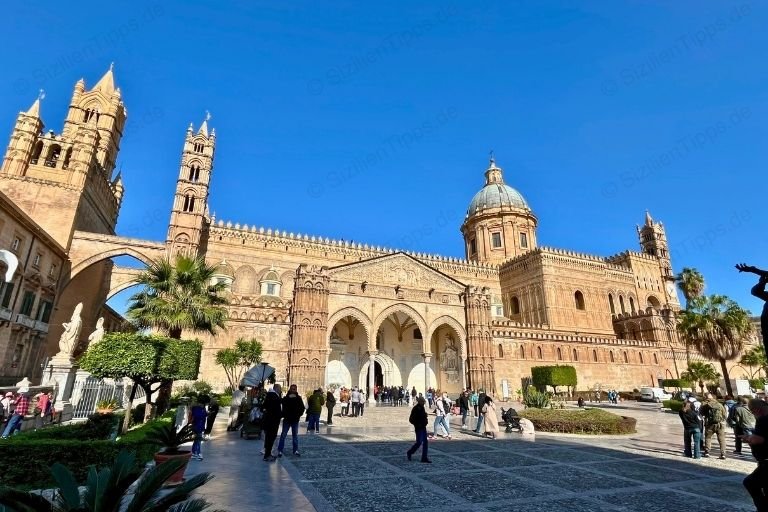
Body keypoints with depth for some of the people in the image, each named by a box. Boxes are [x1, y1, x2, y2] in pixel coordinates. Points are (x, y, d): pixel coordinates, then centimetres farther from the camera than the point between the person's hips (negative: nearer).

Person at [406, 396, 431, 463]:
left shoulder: (422, 408, 11)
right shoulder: (415, 409, -16)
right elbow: (411, 420, -17)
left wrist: (426, 420, 9)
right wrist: (417, 424, -20)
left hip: (423, 427, 9)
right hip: (419, 428, -8)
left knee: (425, 442, 7)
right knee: (419, 442, -6)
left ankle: (424, 458, 13)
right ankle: (409, 453, 16)